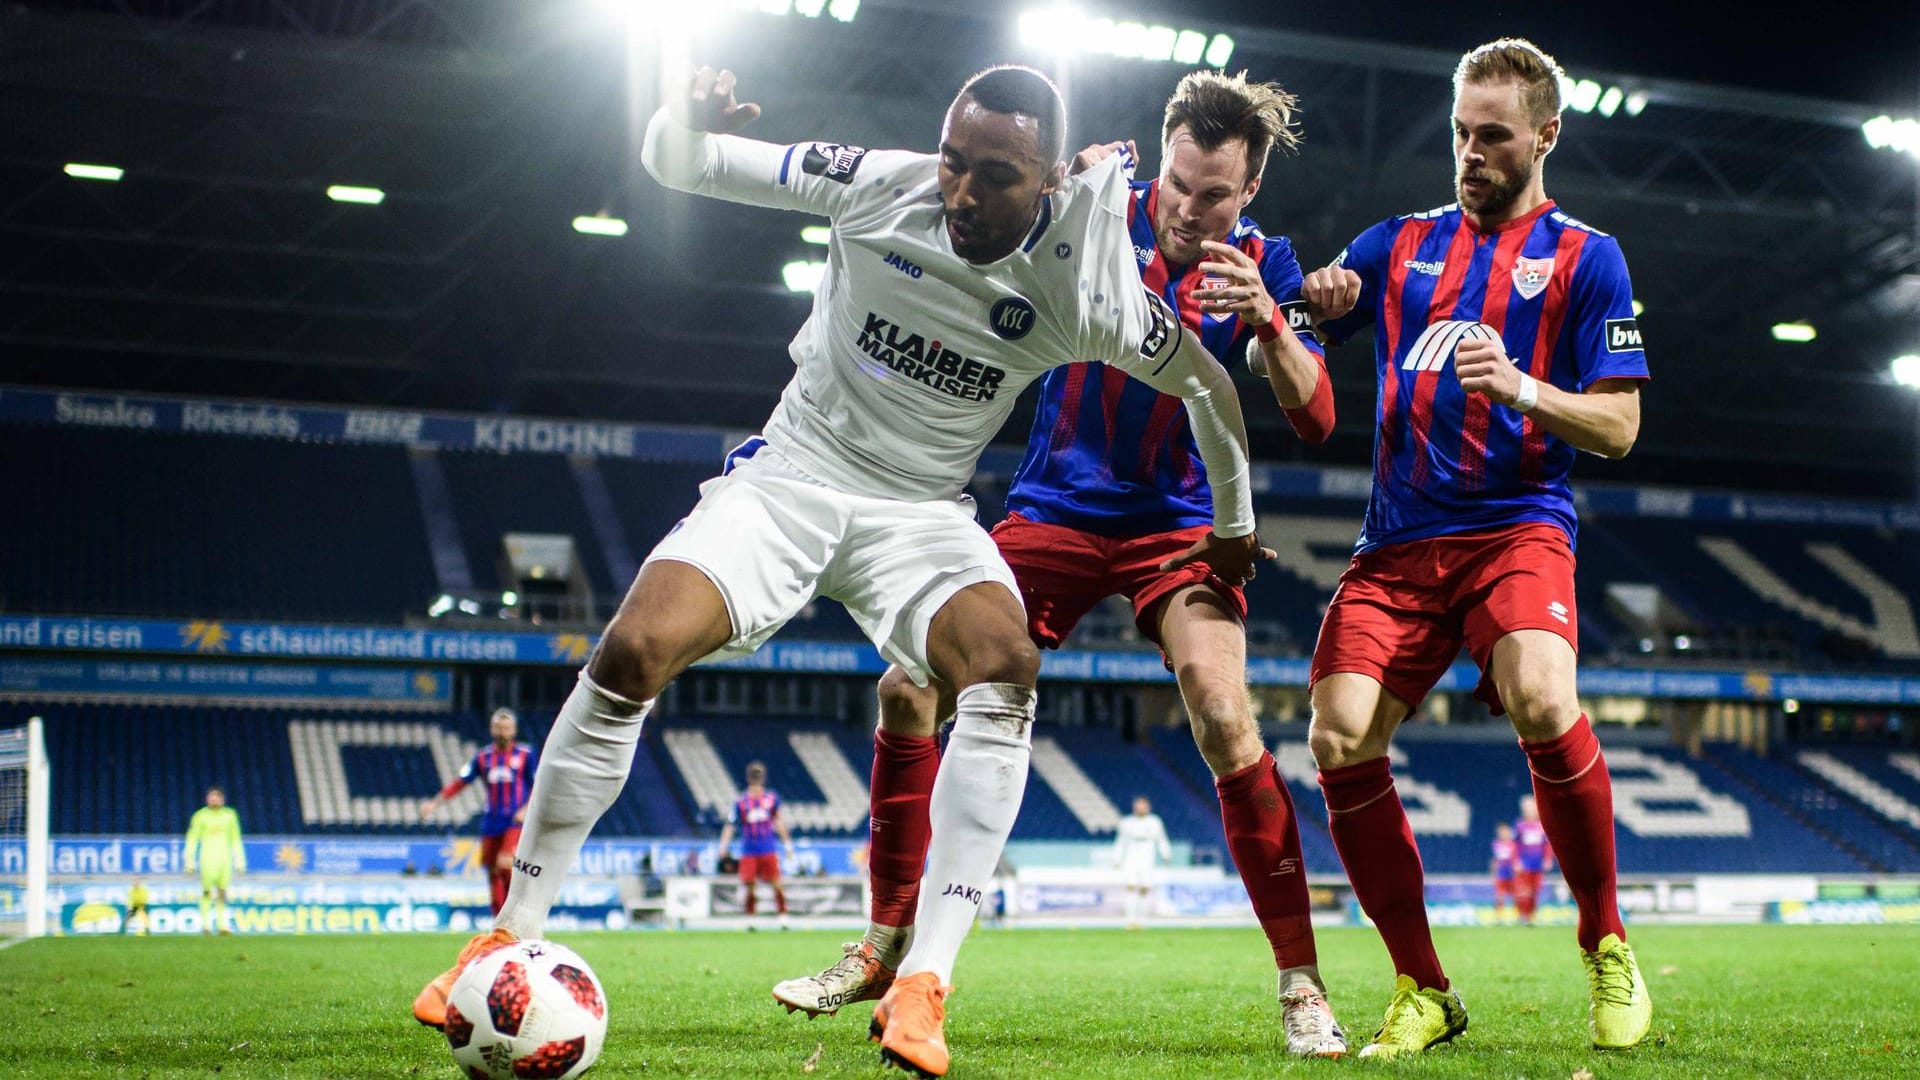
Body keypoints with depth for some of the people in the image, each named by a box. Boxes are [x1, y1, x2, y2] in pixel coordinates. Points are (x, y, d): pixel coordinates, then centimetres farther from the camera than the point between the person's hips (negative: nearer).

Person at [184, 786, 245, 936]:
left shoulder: (230, 815, 9)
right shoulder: (201, 815, 0)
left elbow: (236, 840, 13)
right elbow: (192, 839, 1)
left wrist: (240, 861, 10)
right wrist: (190, 861, -5)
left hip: (225, 858, 3)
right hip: (207, 857, -2)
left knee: (222, 893, 0)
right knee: (207, 891, -7)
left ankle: (222, 925, 2)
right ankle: (205, 924, -3)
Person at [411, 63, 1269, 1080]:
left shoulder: (1080, 288, -15)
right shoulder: (880, 185, -15)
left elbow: (1206, 383, 3)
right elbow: (676, 160, -7)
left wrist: (1233, 527, 14)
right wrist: (689, 114, -31)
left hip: (922, 513, 0)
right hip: (789, 473, 0)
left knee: (1005, 664, -31)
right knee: (631, 654, -21)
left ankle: (923, 983, -30)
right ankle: (513, 934, -3)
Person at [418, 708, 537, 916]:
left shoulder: (525, 754, 2)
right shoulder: (483, 757, 10)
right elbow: (461, 782, 8)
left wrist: (527, 809, -16)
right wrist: (435, 803, -1)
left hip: (516, 821, -4)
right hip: (491, 823, 4)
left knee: (506, 864, -22)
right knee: (493, 872, 5)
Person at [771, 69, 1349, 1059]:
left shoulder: (1264, 266, -6)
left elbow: (1314, 418, -13)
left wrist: (1265, 318, -30)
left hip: (1177, 524, -2)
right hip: (1054, 512, 2)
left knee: (1225, 722, -23)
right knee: (910, 692, -6)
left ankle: (1301, 985, -11)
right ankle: (887, 946, 12)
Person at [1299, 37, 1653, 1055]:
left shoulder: (1586, 257, 8)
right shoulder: (1398, 243, 17)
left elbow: (1617, 426, 2)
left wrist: (1517, 383, -16)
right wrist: (1301, 309, -5)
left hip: (1518, 525, -3)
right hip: (1397, 539, 4)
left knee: (1541, 702, -31)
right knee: (1340, 740, -15)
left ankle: (1607, 946, -8)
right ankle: (1423, 990, 2)